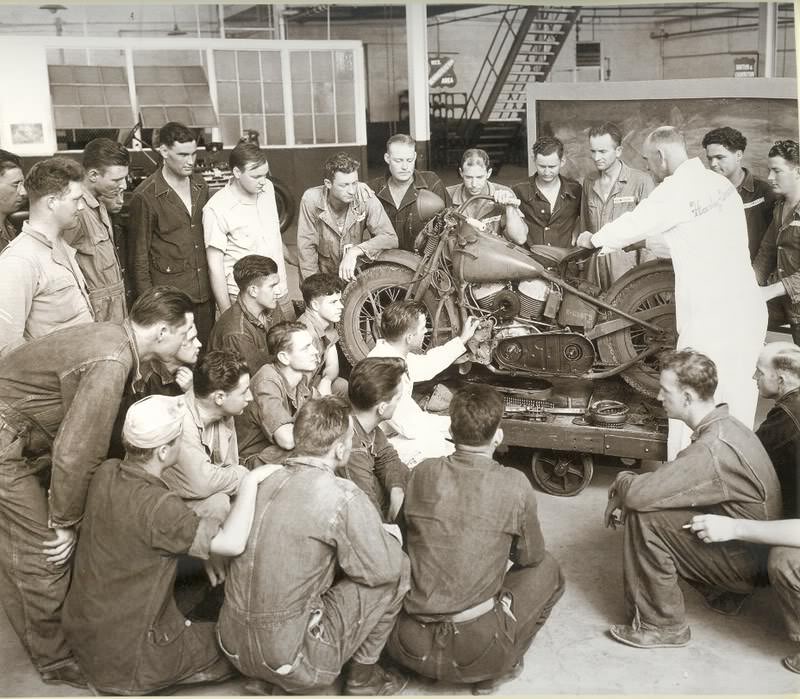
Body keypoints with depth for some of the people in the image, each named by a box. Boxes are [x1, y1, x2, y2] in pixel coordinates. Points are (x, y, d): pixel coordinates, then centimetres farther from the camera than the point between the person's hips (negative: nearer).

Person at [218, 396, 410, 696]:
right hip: (288, 660, -7)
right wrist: (391, 537, 12)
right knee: (397, 573, 2)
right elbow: (383, 568, -10)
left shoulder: (268, 480, 3)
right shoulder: (342, 496, -18)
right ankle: (363, 678, 19)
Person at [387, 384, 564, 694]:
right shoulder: (515, 485, -11)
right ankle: (497, 668, 13)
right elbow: (530, 557, 5)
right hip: (477, 651, -4)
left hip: (407, 645, 4)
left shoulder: (422, 473, -2)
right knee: (547, 569, 17)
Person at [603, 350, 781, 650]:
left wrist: (621, 482, -11)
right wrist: (626, 489, -5)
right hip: (751, 549, 9)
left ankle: (660, 625, -6)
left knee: (643, 517, -20)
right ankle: (721, 591, 19)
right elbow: (666, 481, 10)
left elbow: (640, 493, -34)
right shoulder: (723, 424, 1)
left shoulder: (713, 448, -30)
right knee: (657, 502, 11)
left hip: (744, 561, -9)